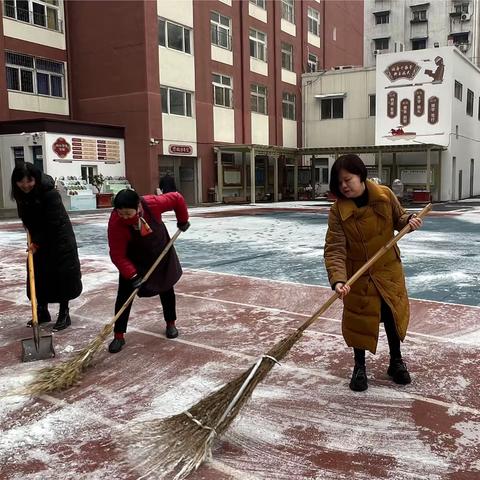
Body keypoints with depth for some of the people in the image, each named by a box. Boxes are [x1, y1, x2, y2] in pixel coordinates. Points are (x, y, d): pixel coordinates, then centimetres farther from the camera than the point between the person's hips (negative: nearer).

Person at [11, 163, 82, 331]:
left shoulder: (50, 193, -26)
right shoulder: (20, 194, -4)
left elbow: (52, 223, -24)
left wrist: (37, 242, -20)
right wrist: (33, 239, 4)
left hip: (58, 237, -7)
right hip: (38, 239, 7)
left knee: (61, 275, -3)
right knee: (39, 274, 10)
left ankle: (64, 314, 8)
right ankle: (42, 312, 24)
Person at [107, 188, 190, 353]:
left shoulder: (152, 203, -34)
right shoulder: (115, 222, -35)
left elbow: (177, 199, -16)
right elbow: (117, 255, -29)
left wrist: (183, 221, -5)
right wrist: (132, 275, -36)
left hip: (161, 252, 2)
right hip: (134, 259, -2)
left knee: (166, 288, 13)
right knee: (124, 294, -8)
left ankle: (170, 324, 33)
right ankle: (118, 335, 3)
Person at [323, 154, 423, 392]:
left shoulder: (385, 195, -13)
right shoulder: (338, 211, -20)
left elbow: (398, 219, 5)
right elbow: (334, 250, -24)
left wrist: (409, 220, -18)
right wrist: (338, 279, -38)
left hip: (389, 269, 2)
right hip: (358, 275, -2)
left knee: (394, 315, 14)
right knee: (359, 319, 7)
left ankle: (396, 361, 39)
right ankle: (359, 367, 30)